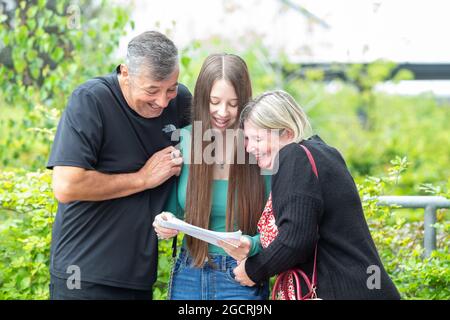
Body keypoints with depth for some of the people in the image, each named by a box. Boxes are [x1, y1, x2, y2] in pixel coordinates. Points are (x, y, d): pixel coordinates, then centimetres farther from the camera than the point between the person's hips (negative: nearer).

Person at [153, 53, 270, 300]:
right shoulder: (183, 141, -2)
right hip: (188, 276, 3)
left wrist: (251, 246, -25)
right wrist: (165, 223, -12)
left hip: (242, 281, -3)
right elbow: (172, 209, 9)